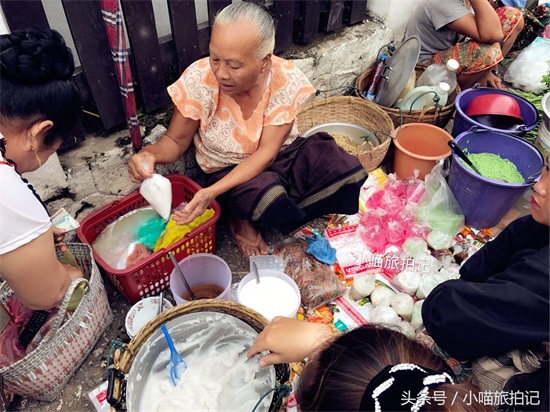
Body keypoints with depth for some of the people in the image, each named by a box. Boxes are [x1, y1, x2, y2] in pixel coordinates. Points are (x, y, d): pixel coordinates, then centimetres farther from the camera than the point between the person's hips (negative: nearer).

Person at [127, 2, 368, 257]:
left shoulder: (286, 78, -21)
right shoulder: (199, 80, -21)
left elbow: (266, 152, -23)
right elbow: (175, 141, -9)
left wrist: (213, 192, -35)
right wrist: (150, 154, -34)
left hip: (283, 156, 3)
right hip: (228, 170, -2)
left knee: (351, 175, -19)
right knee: (269, 199, -36)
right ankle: (240, 216, 1)